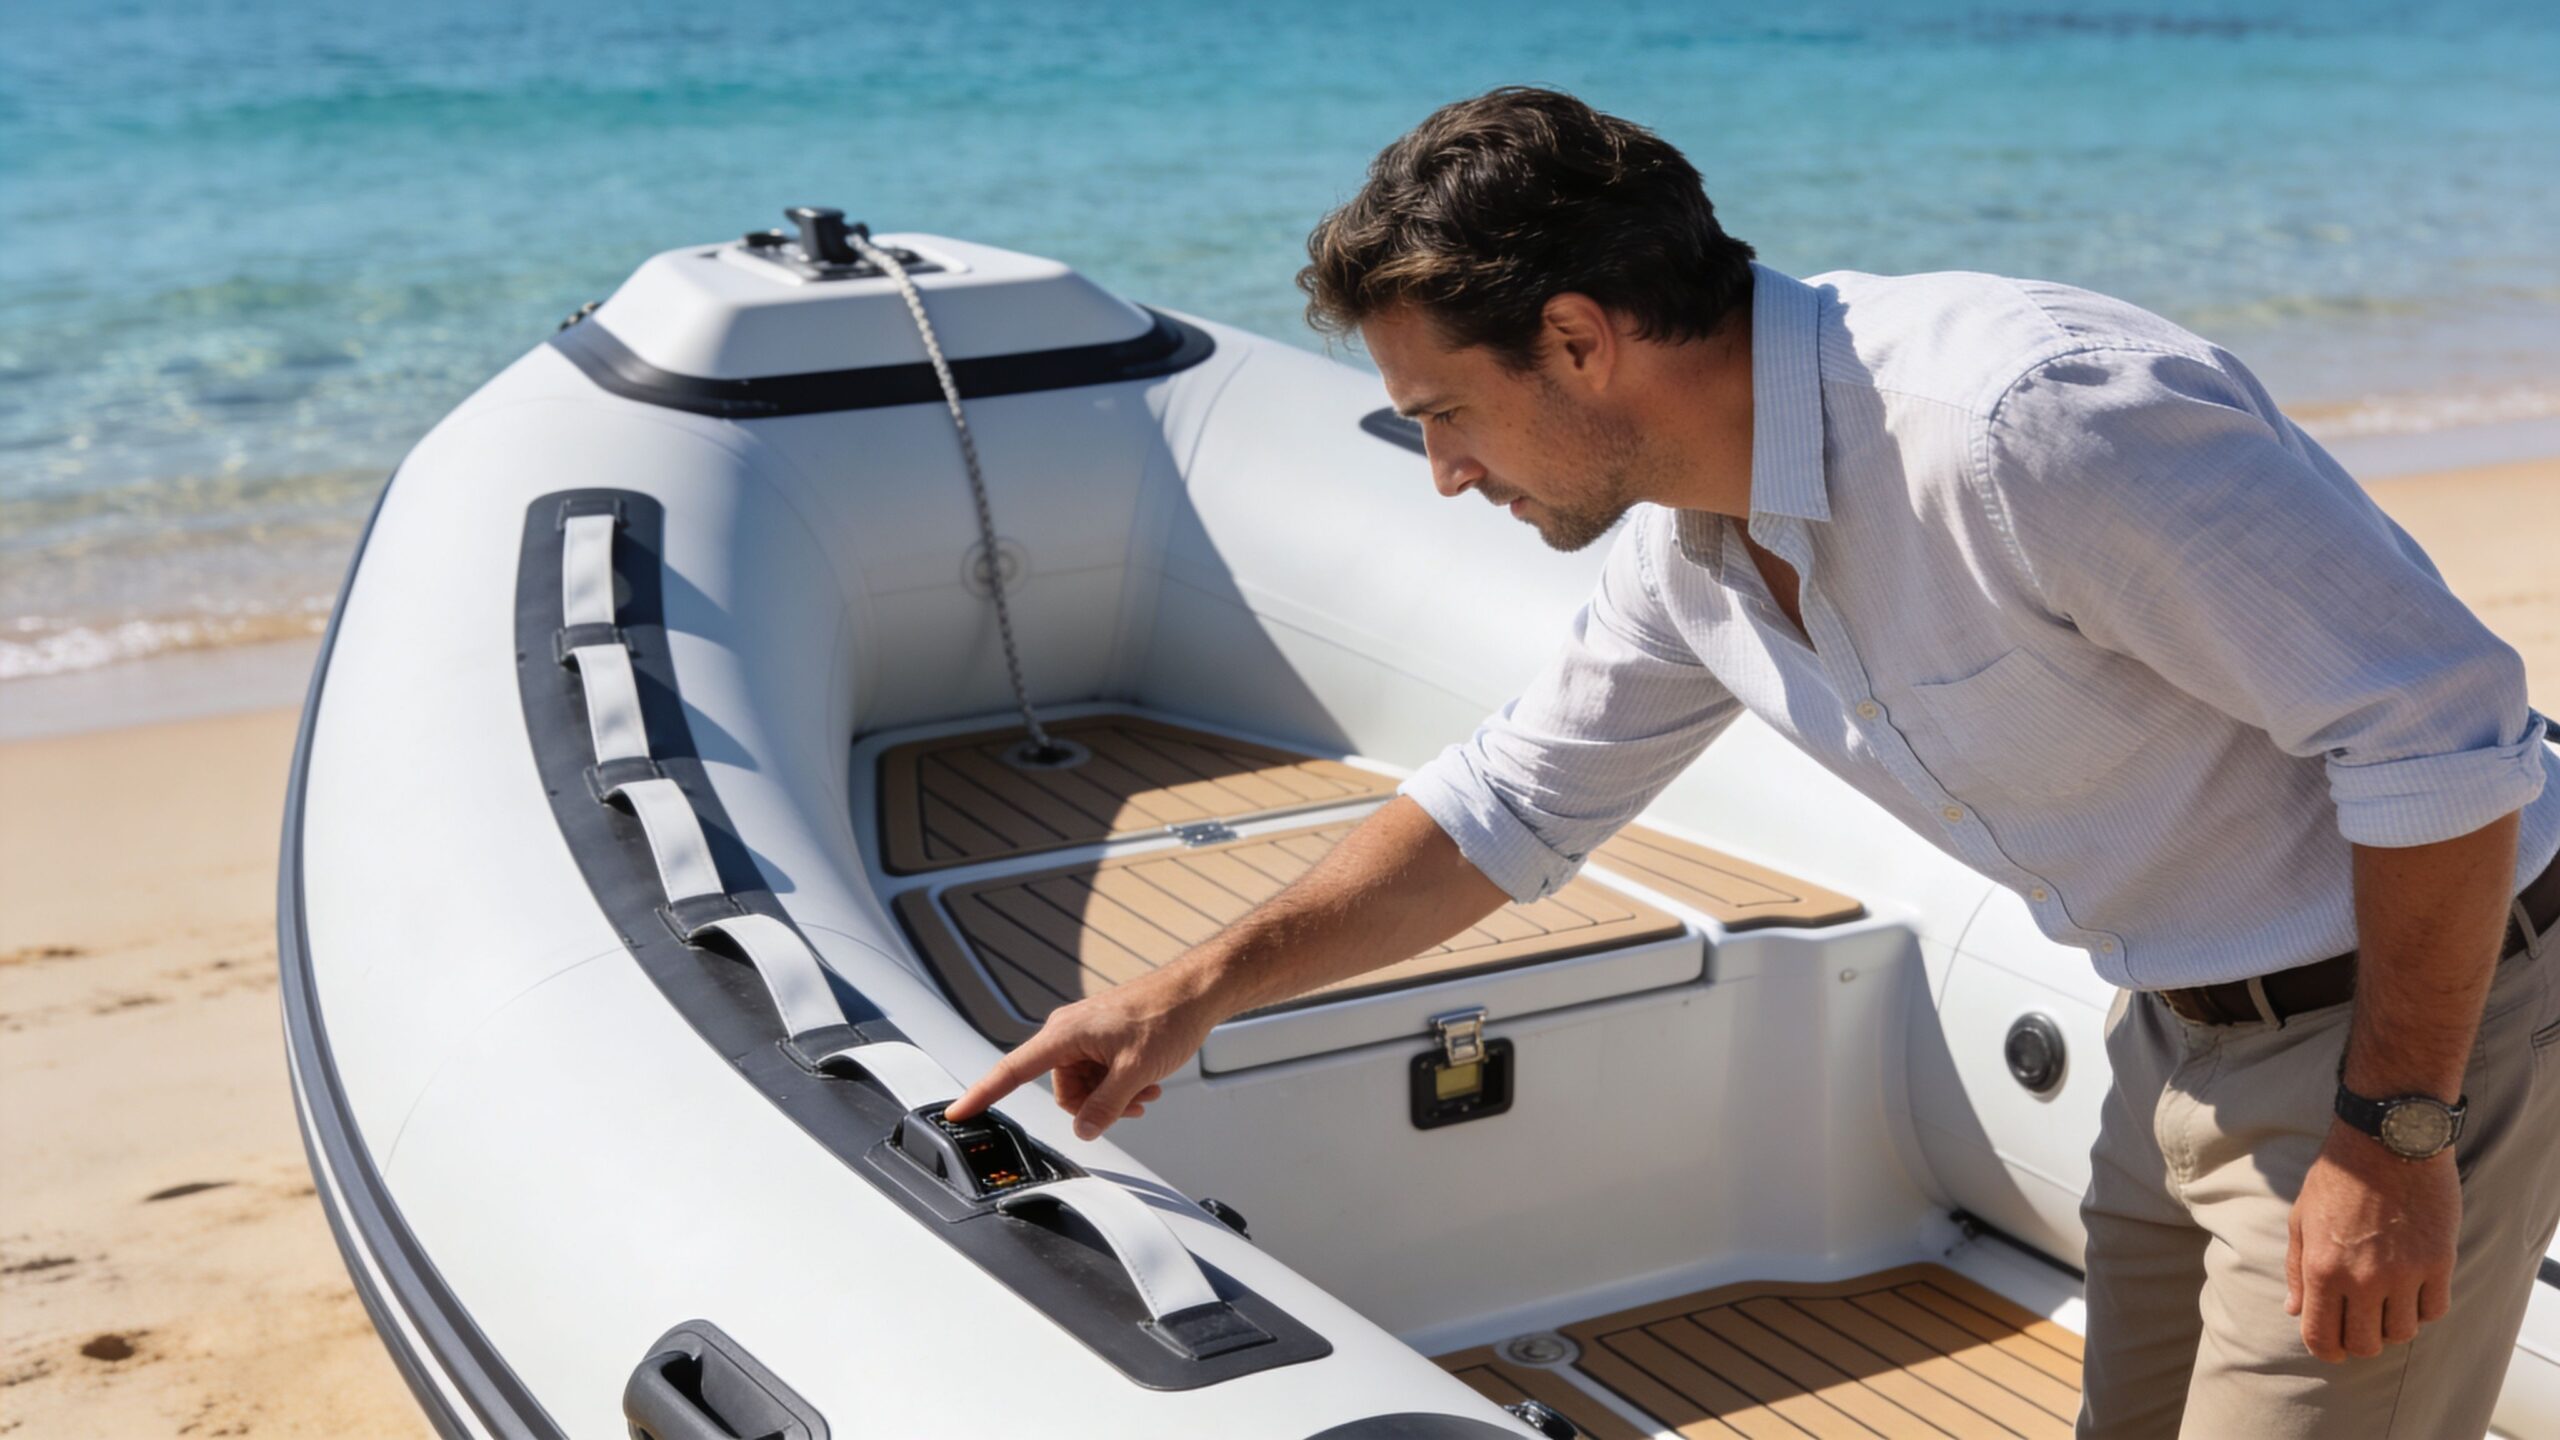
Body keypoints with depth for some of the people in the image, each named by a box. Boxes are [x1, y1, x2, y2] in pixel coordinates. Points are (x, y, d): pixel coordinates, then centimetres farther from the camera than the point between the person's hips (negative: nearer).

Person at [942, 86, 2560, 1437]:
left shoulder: (2029, 420, -31)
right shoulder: (1689, 541, -2)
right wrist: (1197, 992, 9)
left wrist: (2397, 1129, -20)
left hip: (2417, 1014, -8)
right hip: (2188, 1038, 8)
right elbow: (1509, 801, 12)